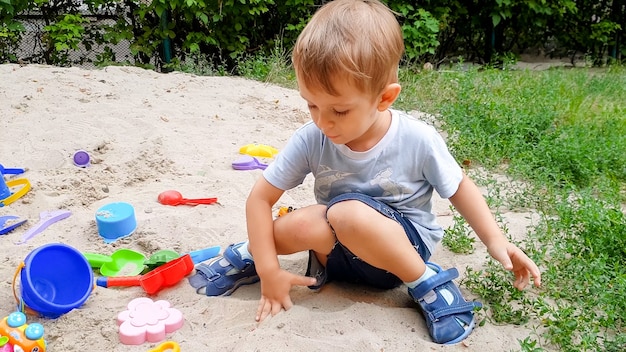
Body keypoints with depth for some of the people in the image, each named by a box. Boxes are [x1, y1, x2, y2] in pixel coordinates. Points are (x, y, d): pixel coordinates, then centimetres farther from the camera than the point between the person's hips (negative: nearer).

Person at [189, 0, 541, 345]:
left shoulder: (418, 141, -20)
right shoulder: (310, 140, -16)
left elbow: (459, 187, -2)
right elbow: (260, 197, -10)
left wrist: (495, 239, -11)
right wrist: (269, 270, -14)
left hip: (406, 246, -2)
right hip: (344, 249, 2)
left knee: (349, 213, -35)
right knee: (303, 224, -33)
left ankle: (426, 283, -14)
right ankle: (252, 255, -1)